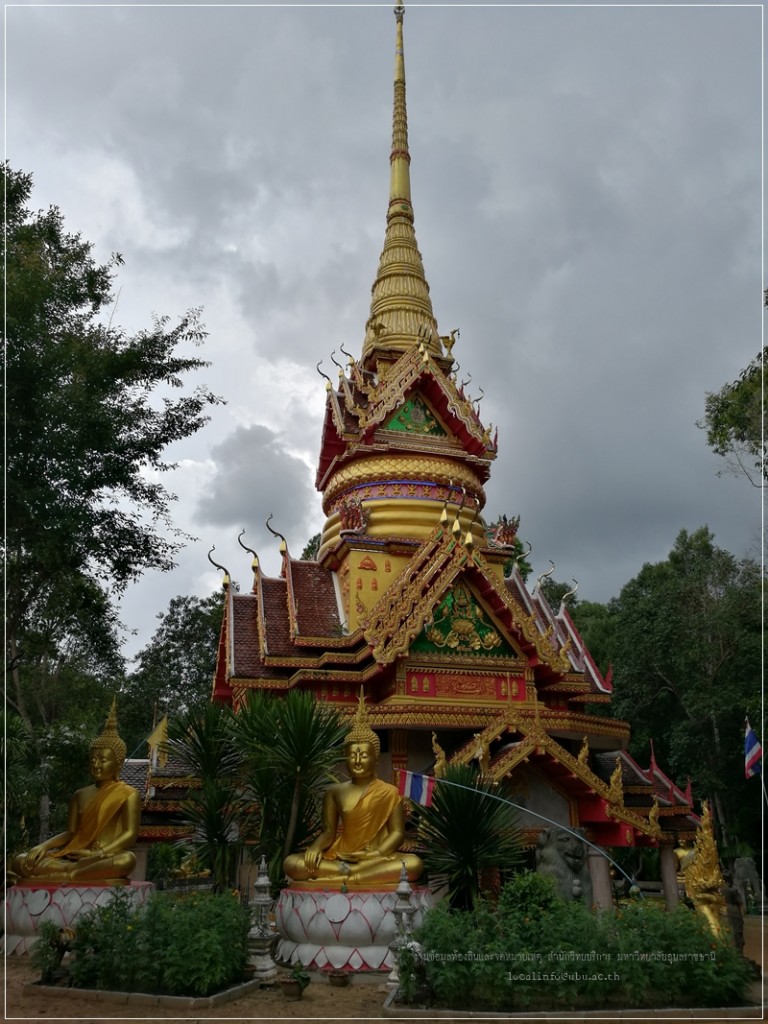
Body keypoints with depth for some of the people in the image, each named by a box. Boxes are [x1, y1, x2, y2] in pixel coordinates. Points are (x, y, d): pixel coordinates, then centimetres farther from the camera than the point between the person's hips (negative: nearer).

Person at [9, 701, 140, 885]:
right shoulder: (80, 795, 19)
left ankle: (52, 877, -36)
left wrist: (98, 855, -21)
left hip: (107, 859, -5)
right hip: (76, 858, 5)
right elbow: (70, 833, 15)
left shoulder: (128, 794, 2)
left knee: (127, 860, -41)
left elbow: (130, 834, -9)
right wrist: (43, 846, -5)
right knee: (20, 861, -13)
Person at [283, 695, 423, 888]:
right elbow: (328, 831, 8)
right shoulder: (334, 792, 9)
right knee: (291, 863, -20)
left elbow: (397, 832, -2)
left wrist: (375, 855, -21)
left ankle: (341, 875, -33)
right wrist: (316, 847, -15)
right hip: (341, 856, 1)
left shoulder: (389, 792, 2)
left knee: (414, 864, -34)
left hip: (377, 860, -1)